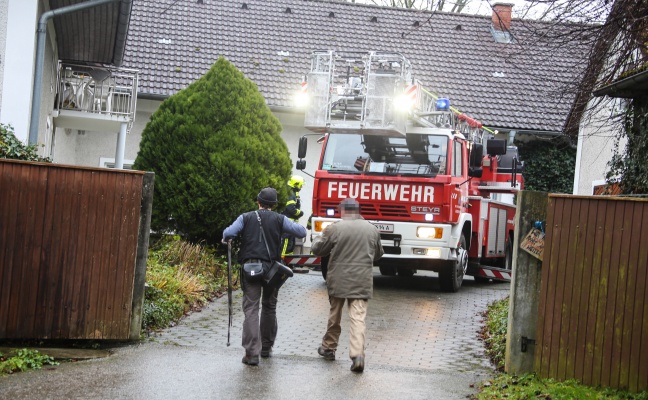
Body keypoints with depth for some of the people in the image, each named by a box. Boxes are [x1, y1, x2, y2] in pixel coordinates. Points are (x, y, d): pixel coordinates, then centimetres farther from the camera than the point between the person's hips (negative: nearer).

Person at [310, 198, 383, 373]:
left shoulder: (334, 228, -7)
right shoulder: (372, 230, 4)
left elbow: (317, 249, 1)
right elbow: (378, 254, 17)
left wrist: (318, 239, 22)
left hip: (338, 281, -1)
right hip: (362, 282, 1)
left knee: (334, 315, 16)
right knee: (358, 317, -2)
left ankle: (329, 348, 30)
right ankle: (358, 354, -16)